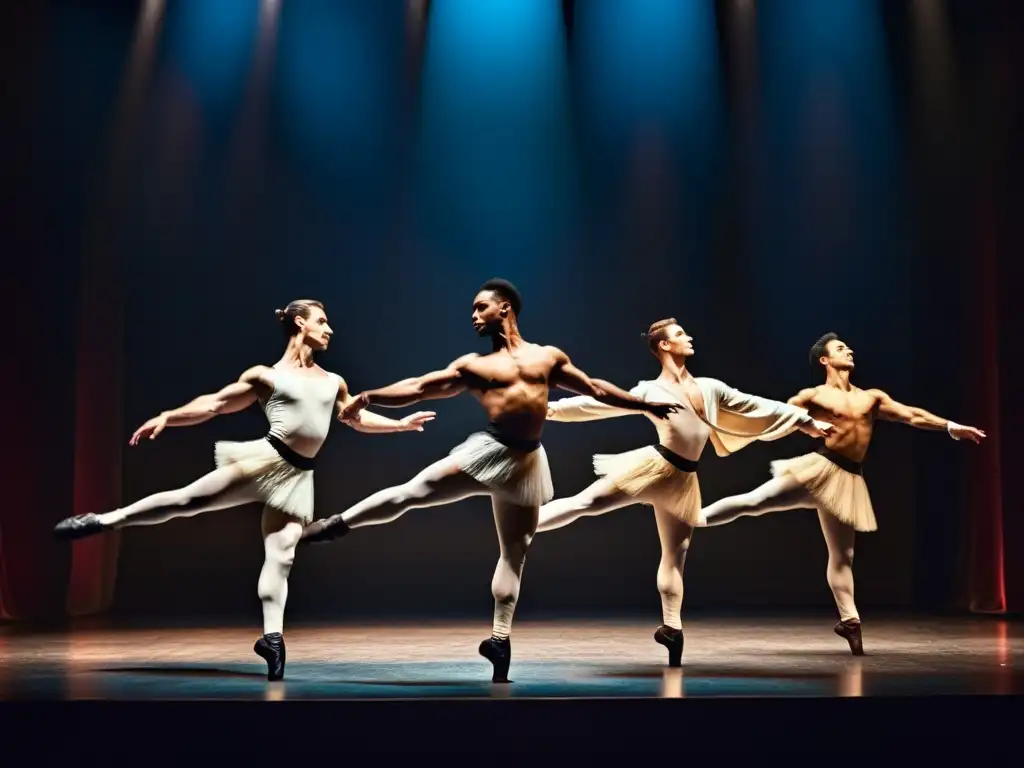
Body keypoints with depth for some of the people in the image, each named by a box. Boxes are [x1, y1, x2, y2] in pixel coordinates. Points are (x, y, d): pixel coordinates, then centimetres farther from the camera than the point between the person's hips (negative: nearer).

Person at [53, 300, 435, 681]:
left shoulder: (333, 382, 18)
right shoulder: (267, 375, 4)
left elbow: (358, 418, 31)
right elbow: (216, 403, 2)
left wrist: (401, 423, 26)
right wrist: (167, 416, -7)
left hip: (299, 476, 4)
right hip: (267, 459, -4)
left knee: (282, 553, -6)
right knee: (189, 498, -11)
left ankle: (272, 637, -7)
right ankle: (104, 520, 1)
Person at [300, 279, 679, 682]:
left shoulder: (549, 356, 13)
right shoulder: (473, 364, 9)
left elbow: (595, 388, 18)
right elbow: (417, 387, 4)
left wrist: (645, 404, 17)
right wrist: (369, 396, -6)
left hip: (528, 460, 2)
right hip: (488, 449, -1)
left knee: (515, 551, 5)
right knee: (411, 491, -12)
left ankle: (499, 638, 12)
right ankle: (335, 525, 1)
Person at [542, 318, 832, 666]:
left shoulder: (710, 387, 13)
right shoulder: (649, 391, 0)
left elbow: (756, 406, 18)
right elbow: (600, 403, -3)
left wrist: (806, 420, 19)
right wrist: (552, 409, -11)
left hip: (682, 480, 5)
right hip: (654, 466, -5)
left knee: (675, 555, 7)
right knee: (585, 503, -15)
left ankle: (672, 628, 12)